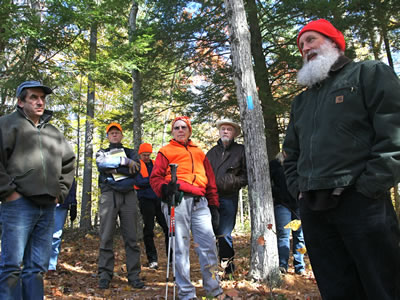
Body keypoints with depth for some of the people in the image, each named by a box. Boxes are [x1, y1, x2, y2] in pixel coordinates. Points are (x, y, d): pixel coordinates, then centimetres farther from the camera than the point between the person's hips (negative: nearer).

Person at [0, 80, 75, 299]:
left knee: (37, 268, 9)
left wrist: (61, 192, 17)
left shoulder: (53, 132, 19)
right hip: (19, 205, -6)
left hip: (47, 208, 6)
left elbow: (69, 162, 27)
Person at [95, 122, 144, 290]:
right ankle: (105, 275, 3)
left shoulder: (130, 152, 21)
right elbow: (102, 164, -5)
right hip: (108, 194, 0)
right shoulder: (101, 153, 21)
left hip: (128, 195, 1)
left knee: (131, 236, -1)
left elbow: (136, 169, -1)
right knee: (106, 236, -3)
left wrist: (112, 166, -4)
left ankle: (134, 275, 2)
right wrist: (125, 162, -7)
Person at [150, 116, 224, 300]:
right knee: (181, 246, -3)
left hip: (200, 202, 3)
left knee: (208, 243, -3)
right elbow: (155, 177, 4)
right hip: (177, 200, -3)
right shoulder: (166, 151, 15)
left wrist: (213, 204, 16)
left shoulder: (199, 153, 26)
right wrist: (165, 188, -17)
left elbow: (210, 180, 24)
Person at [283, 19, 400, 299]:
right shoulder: (301, 101, 25)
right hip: (313, 207, 6)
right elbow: (291, 152, 27)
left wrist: (371, 186, -14)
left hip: (361, 202, -5)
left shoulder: (370, 74, 6)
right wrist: (298, 189, 11)